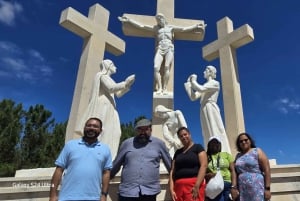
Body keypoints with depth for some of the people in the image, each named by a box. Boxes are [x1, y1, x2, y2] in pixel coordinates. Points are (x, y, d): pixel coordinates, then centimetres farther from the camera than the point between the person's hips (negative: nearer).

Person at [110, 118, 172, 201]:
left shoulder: (159, 143, 4)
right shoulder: (127, 143, 5)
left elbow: (169, 164, 16)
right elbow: (115, 165, 15)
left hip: (150, 192, 0)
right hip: (127, 191, 0)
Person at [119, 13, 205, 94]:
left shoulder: (171, 27, 21)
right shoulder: (155, 28, 22)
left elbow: (184, 29, 14)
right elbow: (141, 26, 18)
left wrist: (196, 26, 6)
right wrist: (129, 20, 14)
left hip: (169, 48, -1)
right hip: (159, 49, 1)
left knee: (167, 67, -21)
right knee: (156, 68, -20)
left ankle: (165, 88, -22)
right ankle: (159, 88, -18)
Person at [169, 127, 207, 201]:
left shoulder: (198, 147, 5)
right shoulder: (177, 152, 18)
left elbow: (203, 166, -6)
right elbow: (172, 171, 14)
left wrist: (197, 186, -15)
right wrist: (171, 189, 2)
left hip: (194, 184, -4)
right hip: (179, 186, 5)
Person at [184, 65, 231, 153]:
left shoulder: (215, 83, 2)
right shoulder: (204, 86, 21)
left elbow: (200, 89, -15)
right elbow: (193, 97, 11)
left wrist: (194, 81, 2)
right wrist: (189, 83, 13)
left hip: (211, 109, -7)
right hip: (204, 111, 7)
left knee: (215, 133, -9)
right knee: (208, 135, 4)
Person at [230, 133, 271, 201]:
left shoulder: (257, 151, 3)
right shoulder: (238, 156, 15)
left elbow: (267, 170, -3)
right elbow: (235, 172, 8)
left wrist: (267, 188, -8)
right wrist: (233, 187, -3)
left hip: (257, 190, -4)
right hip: (242, 191, 4)